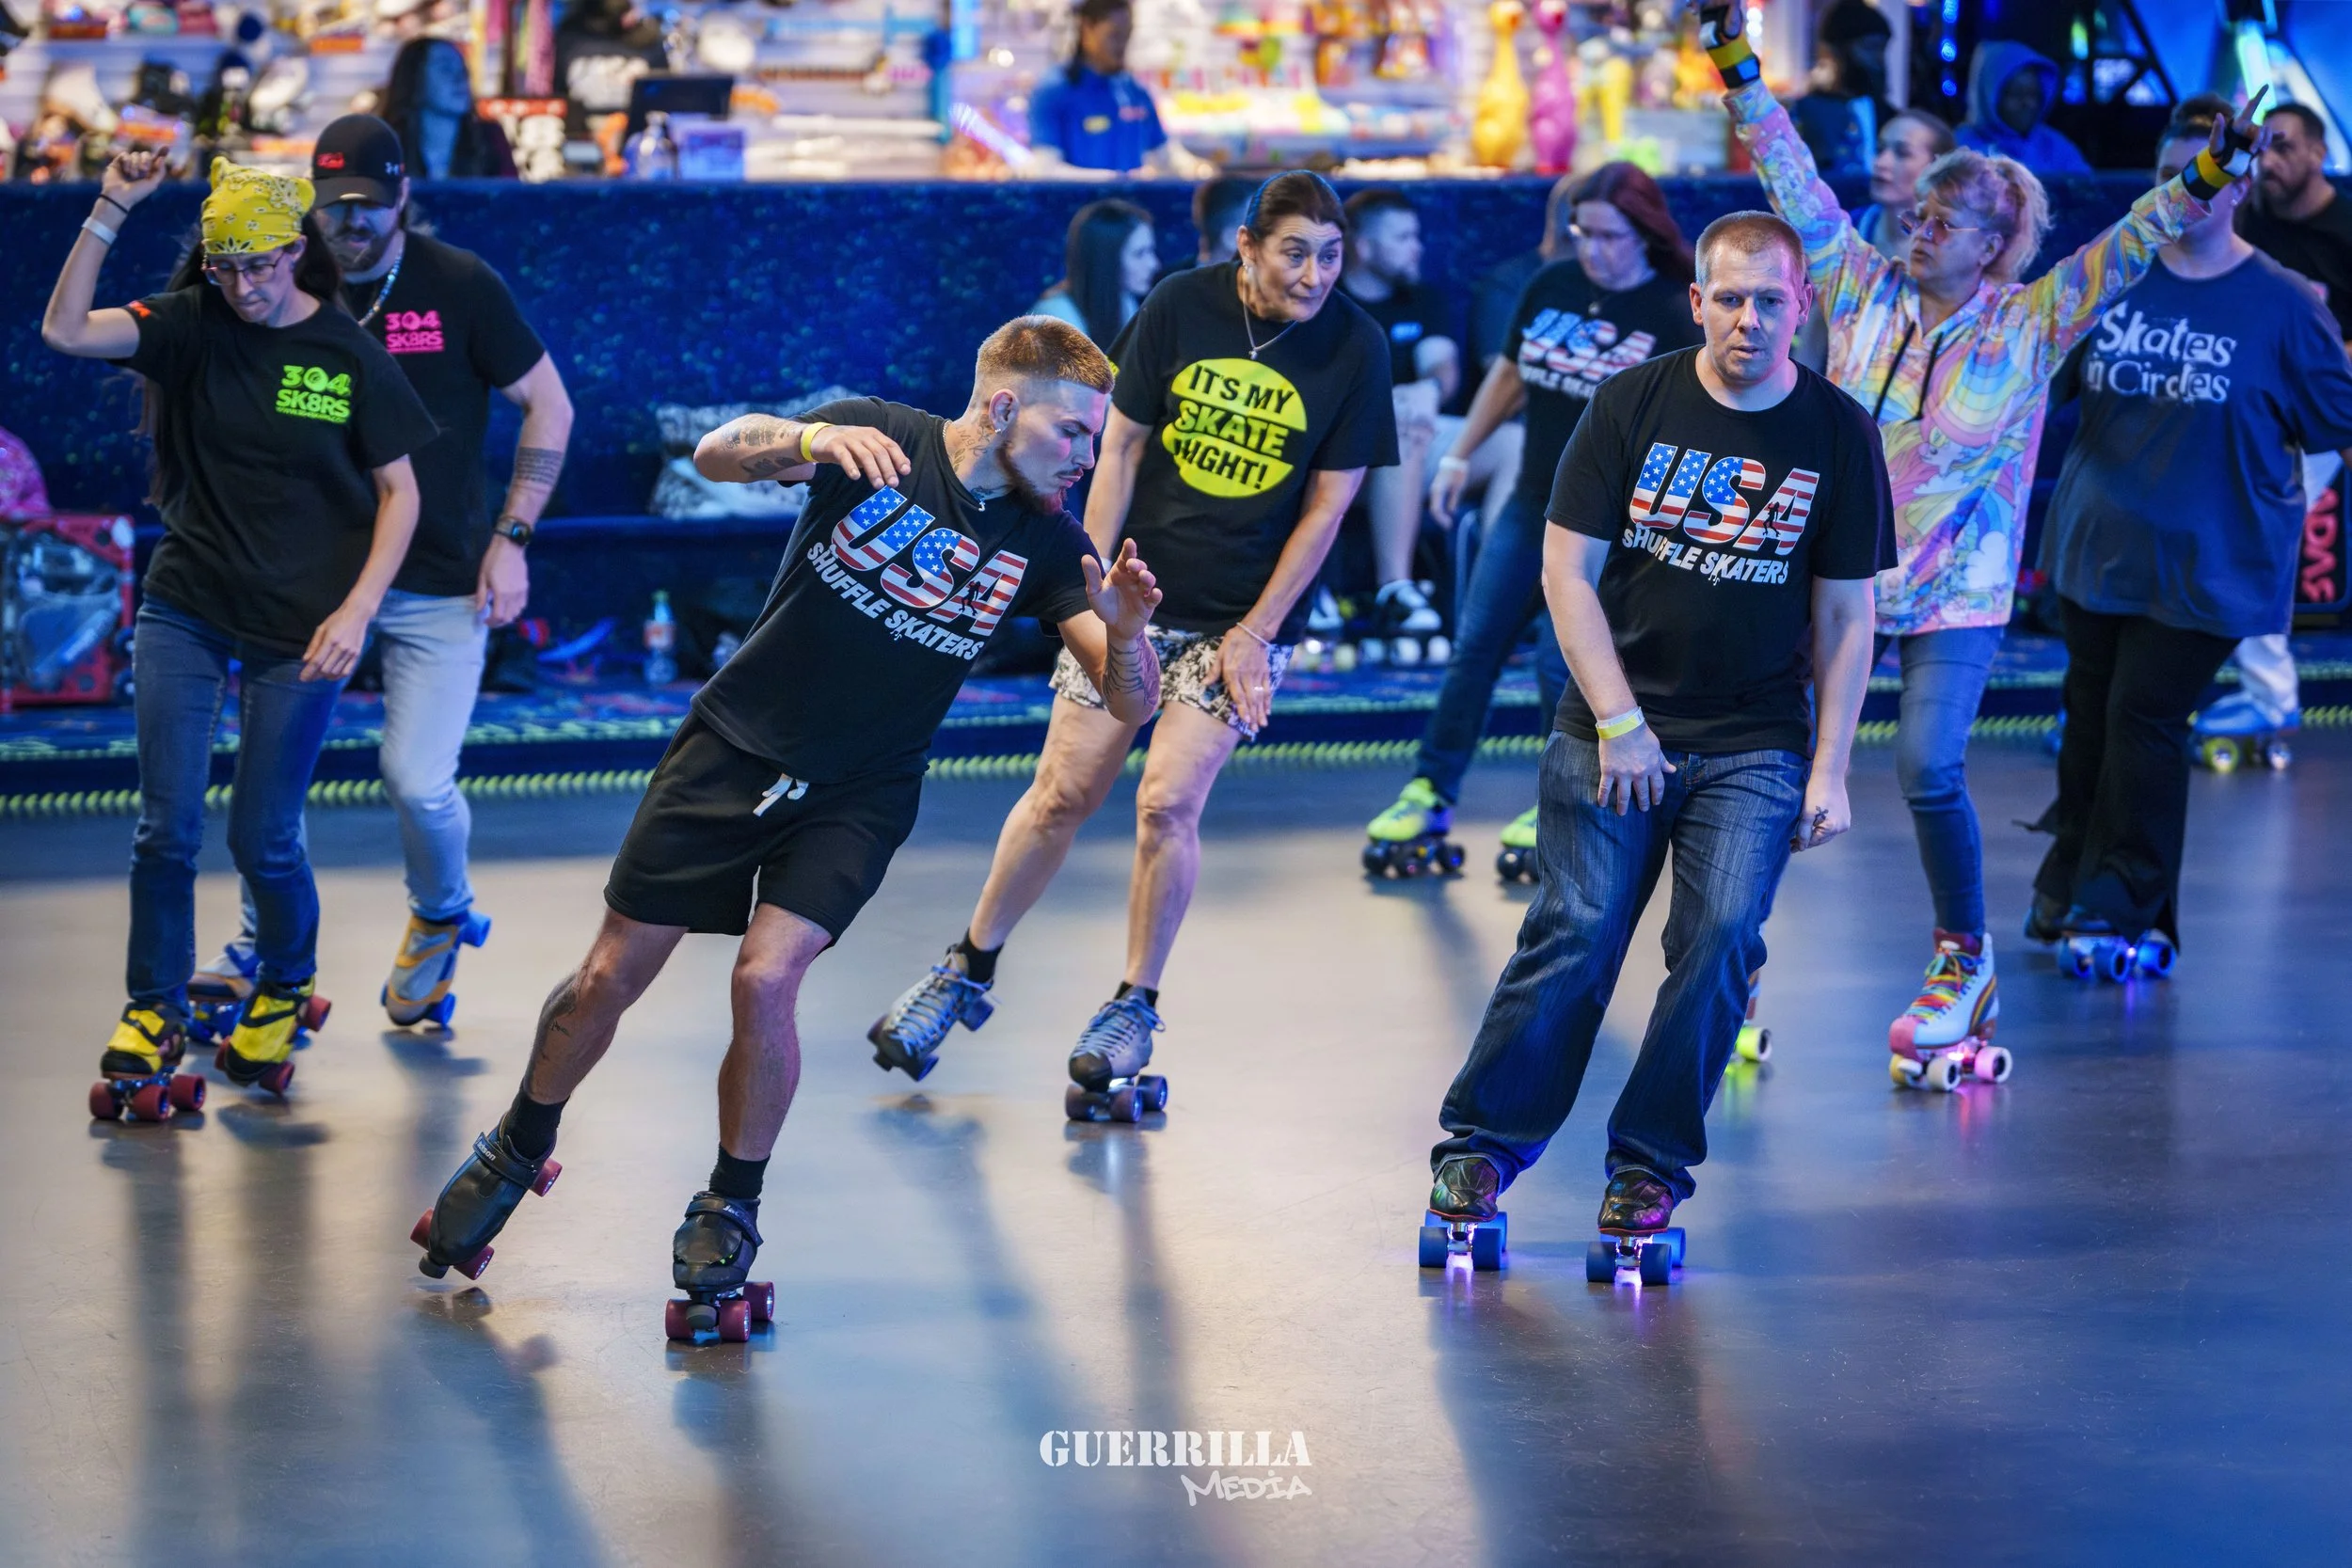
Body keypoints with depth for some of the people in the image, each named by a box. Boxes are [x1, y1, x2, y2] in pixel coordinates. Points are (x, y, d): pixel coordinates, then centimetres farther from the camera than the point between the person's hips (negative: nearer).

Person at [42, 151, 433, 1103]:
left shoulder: (349, 356, -5)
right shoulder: (193, 326, -2)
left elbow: (400, 493, 0)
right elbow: (64, 331, -16)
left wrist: (355, 611, -11)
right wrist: (111, 211, -23)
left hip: (297, 630, -1)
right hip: (185, 612, 2)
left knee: (263, 841, 2)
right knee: (165, 828, -1)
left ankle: (287, 987, 30)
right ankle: (155, 1008, 17)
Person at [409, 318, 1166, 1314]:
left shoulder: (1046, 542, -8)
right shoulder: (878, 440, -14)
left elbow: (1131, 705, -11)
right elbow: (715, 454, -26)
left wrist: (1124, 631, -34)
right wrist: (812, 439, -46)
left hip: (858, 797, 1)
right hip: (734, 747, 0)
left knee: (764, 979, -19)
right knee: (609, 979, 3)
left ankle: (731, 1207, 4)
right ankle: (518, 1152, 30)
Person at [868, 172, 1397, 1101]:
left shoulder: (1355, 349, -11)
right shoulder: (1180, 308, -8)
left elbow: (1326, 507, -6)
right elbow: (1121, 447, -1)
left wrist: (1254, 634, -7)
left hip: (1245, 616, -1)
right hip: (1136, 593, 1)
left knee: (1166, 804, -11)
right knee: (1064, 793, 4)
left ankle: (1135, 1006, 10)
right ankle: (968, 972, 22)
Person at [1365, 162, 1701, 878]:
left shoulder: (1673, 316, -12)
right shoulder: (1552, 286, 2)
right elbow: (1510, 375, 15)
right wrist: (1460, 456, 16)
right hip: (1532, 502, 5)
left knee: (1560, 660, -8)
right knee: (1476, 647, 7)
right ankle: (1430, 795, 16)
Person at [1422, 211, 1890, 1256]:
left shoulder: (1837, 434, 0)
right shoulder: (1633, 404, -2)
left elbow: (1846, 616, 3)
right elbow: (1568, 570, -2)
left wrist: (1830, 770, -3)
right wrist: (1618, 723, -10)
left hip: (1756, 746, 1)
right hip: (1612, 728, 0)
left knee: (1720, 938, -12)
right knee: (1575, 937, -8)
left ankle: (1651, 1164, 2)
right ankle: (1481, 1142, 6)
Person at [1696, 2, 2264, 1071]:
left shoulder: (2031, 327, -4)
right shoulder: (1863, 294, 2)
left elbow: (2124, 251, -12)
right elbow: (1796, 188, 2)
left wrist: (2202, 182, -25)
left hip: (1956, 592, -3)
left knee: (1929, 770, -13)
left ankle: (1963, 956, 9)